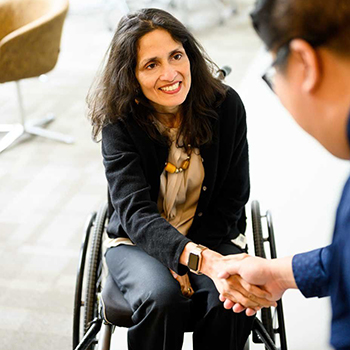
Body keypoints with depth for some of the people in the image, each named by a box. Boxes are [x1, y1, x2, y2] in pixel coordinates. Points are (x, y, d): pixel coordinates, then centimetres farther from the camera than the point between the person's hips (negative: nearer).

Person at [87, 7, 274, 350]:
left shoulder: (226, 105, -11)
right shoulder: (119, 122, -16)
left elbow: (231, 200, -5)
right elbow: (136, 211, -28)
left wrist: (184, 264, -16)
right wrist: (202, 259, -46)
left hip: (214, 235, 1)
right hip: (138, 240, -1)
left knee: (229, 304, -29)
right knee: (161, 298, -33)